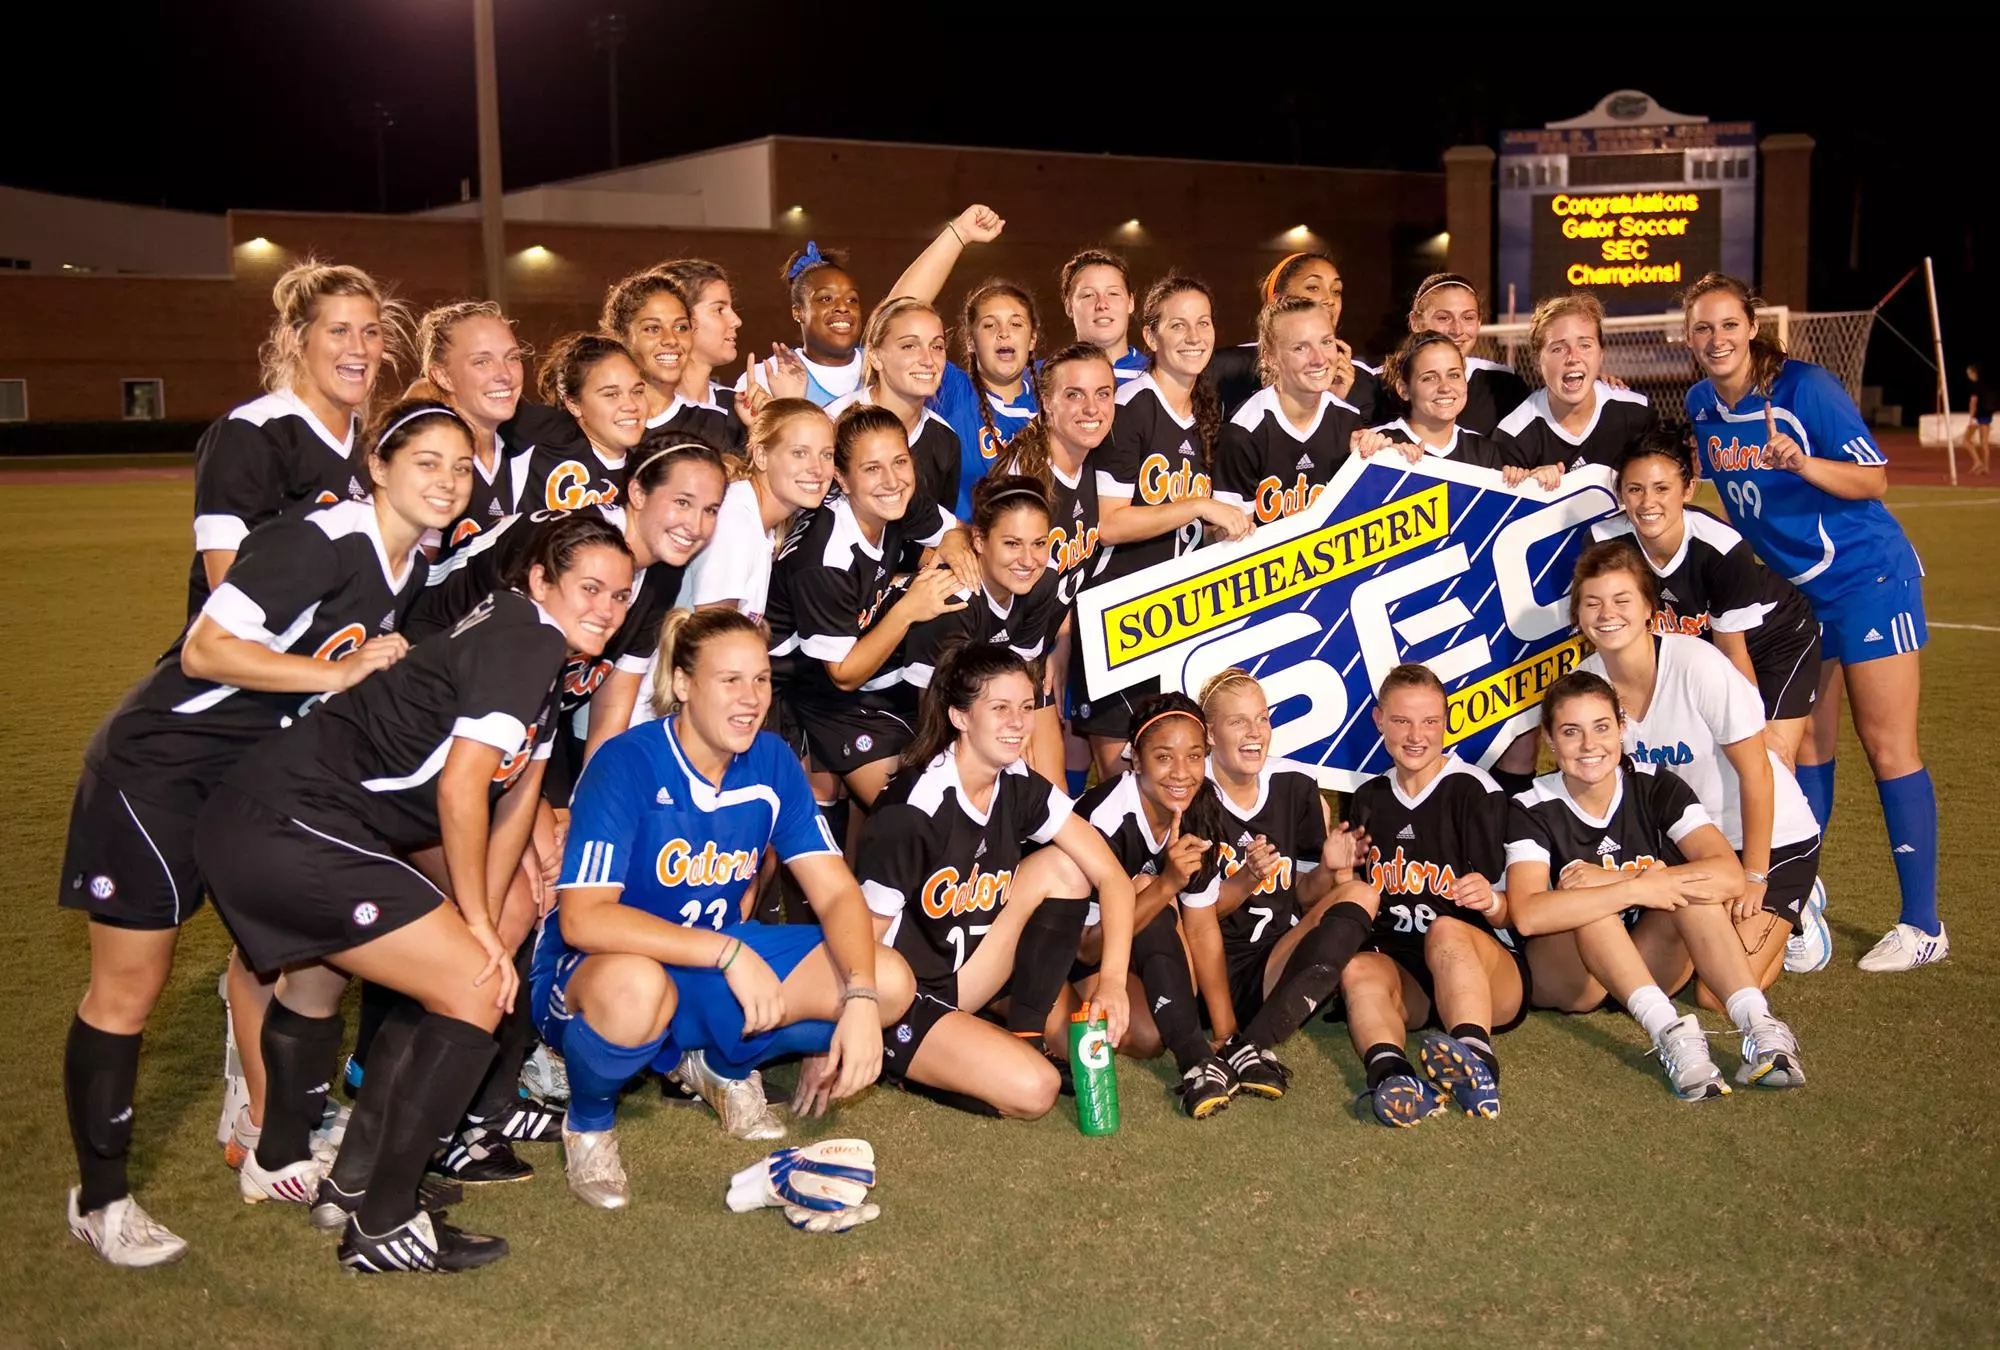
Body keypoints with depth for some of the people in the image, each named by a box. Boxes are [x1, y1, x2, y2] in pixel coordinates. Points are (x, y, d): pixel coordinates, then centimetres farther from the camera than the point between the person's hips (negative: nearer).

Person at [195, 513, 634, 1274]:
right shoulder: (525, 637, -14)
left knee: (316, 976, 35)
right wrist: (478, 924, -10)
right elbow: (460, 789, -20)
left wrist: (482, 922, 11)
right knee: (478, 990, -10)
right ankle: (380, 1227, -1)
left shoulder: (547, 660, 16)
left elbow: (517, 796, 16)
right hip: (294, 831, -11)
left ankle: (279, 1167, 60)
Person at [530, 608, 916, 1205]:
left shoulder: (771, 763, -6)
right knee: (635, 988, -43)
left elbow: (836, 893, -8)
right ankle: (588, 1123, -6)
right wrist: (729, 952, -36)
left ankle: (724, 1067, 15)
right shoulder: (628, 764, -22)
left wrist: (860, 999, -26)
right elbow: (581, 918, -31)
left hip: (718, 964, 6)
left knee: (890, 983, -13)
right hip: (598, 968, -5)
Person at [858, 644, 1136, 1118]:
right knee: (1034, 1088, -23)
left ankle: (1026, 1036, 0)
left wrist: (1111, 980, -19)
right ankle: (904, 1065, 0)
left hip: (963, 972, 7)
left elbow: (1111, 876, -5)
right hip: (898, 998, -7)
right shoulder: (912, 810, -24)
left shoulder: (1021, 788, -4)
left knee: (1062, 867, -7)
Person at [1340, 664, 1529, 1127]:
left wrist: (1493, 902, -26)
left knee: (1447, 931, -37)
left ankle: (1475, 1057, -64)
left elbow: (1505, 914, -2)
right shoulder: (1367, 799, 15)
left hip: (1484, 967, -3)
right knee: (1358, 970, -31)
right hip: (1401, 971, 3)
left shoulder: (1475, 791, 0)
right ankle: (1390, 1073, -62)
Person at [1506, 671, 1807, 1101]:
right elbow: (1526, 915, -32)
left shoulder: (1655, 787, -6)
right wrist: (1636, 888, -34)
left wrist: (1617, 878, -28)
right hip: (1565, 976, -2)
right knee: (1583, 893, -32)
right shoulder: (1532, 811, -13)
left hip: (1651, 965, 3)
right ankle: (1670, 1032, -45)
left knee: (1688, 882, -25)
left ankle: (1759, 1027, -38)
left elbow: (1731, 876, -22)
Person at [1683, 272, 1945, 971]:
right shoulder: (1700, 405, 1)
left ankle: (1922, 924, 3)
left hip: (1867, 578, -6)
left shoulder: (1804, 388, -17)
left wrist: (1800, 462, -34)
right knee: (1804, 743, 11)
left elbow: (1874, 479, -19)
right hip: (1793, 590, 6)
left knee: (1886, 743, -4)